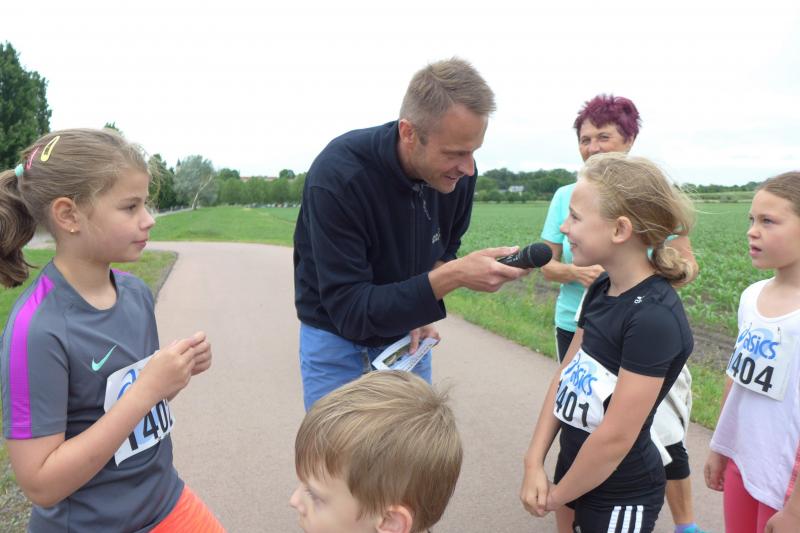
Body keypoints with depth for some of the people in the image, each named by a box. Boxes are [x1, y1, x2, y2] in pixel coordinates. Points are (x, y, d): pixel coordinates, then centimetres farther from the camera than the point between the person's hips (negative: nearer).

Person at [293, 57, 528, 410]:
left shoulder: (458, 171, -14)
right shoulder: (336, 175, -29)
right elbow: (349, 310, -29)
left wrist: (421, 309, -11)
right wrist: (450, 278, -38)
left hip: (408, 334, 5)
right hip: (338, 340, -4)